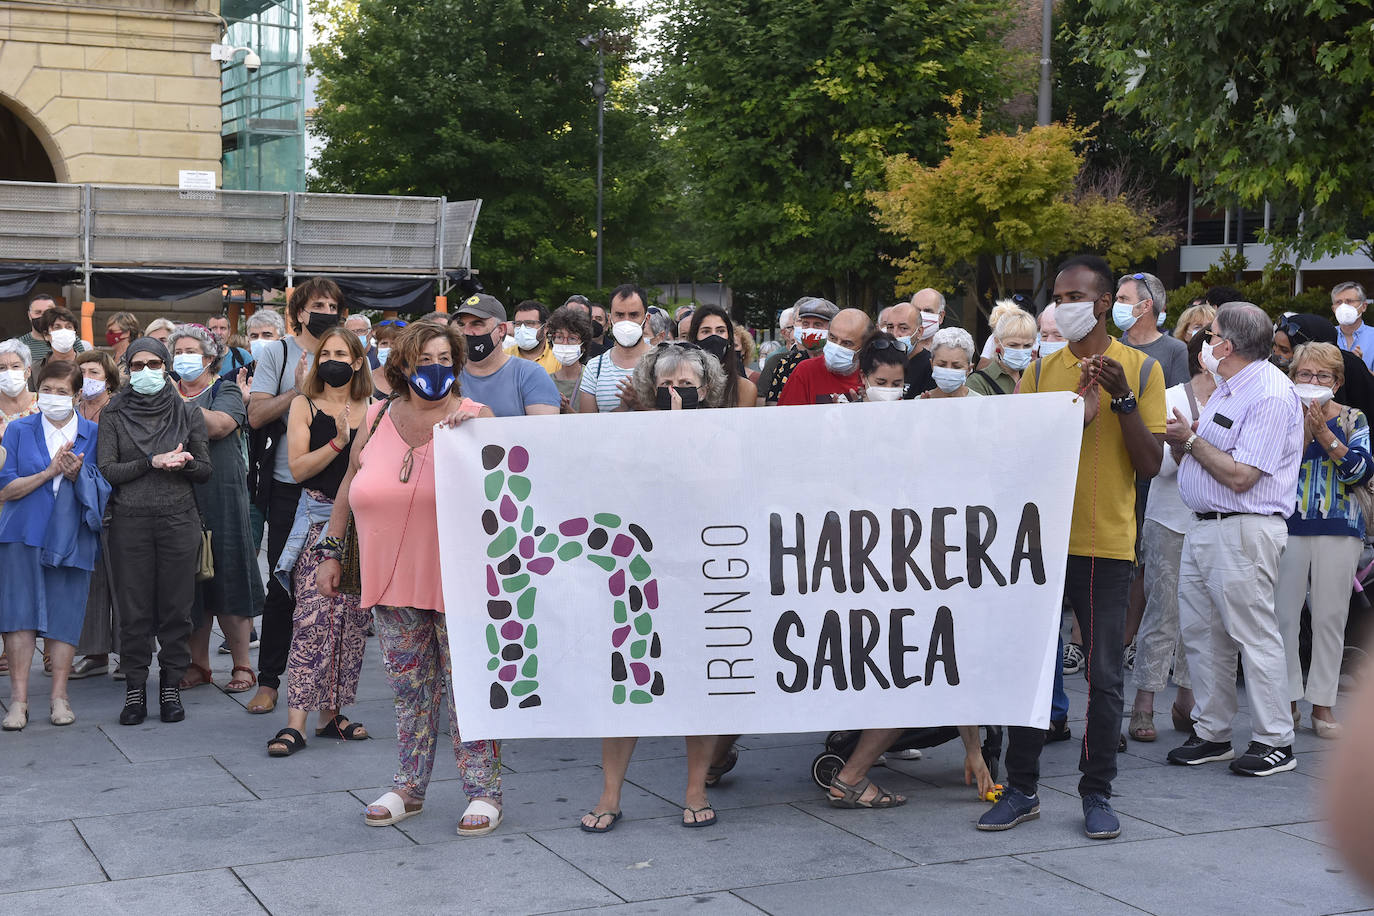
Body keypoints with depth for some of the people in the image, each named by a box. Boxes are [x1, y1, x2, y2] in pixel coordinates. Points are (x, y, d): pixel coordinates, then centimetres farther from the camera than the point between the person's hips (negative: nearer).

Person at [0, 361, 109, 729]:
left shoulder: (94, 434, 6)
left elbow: (105, 489, 5)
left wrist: (78, 475, -15)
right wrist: (50, 472, -13)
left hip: (71, 538, 0)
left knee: (65, 614, -1)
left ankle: (59, 696, 6)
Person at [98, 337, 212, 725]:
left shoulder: (187, 413, 9)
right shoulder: (113, 415, 6)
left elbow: (205, 469, 9)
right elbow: (106, 470, -2)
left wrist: (183, 463, -11)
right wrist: (152, 462, -12)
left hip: (178, 519, 1)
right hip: (130, 520, -1)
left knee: (176, 606, 1)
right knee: (134, 608, 1)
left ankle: (171, 686, 10)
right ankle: (135, 689, 9)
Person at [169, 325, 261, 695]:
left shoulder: (226, 391, 3)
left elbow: (217, 426, -17)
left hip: (221, 496, -4)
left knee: (226, 577, -4)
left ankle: (242, 665, 4)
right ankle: (199, 664, 14)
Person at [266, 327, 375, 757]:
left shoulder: (372, 411, 12)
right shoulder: (304, 406, 5)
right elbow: (298, 468, -5)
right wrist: (338, 442, -15)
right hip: (318, 517, -3)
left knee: (352, 618, 2)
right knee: (313, 617, -14)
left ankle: (332, 712, 12)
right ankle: (296, 722, -15)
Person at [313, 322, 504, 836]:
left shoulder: (475, 417, -2)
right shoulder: (377, 420, 8)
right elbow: (349, 488, 17)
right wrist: (330, 551, 17)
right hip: (392, 580, 4)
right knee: (409, 690, 13)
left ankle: (483, 792, 8)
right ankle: (409, 788, 24)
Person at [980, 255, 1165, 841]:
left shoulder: (1141, 369, 1)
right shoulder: (1041, 370, 9)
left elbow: (1150, 466, -3)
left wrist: (1122, 397, -14)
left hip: (1107, 545, -2)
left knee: (1104, 678, 2)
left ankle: (1097, 795, 15)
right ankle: (1021, 791, 17)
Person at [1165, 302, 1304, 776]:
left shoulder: (1270, 395, -14)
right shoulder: (1226, 390, 18)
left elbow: (1239, 476, -20)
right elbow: (1197, 463, 19)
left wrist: (1190, 438, -11)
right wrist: (1177, 440, 0)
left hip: (1243, 531, -10)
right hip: (1204, 527, 10)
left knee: (1254, 634, -5)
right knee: (1200, 632, 11)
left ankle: (1275, 742, 4)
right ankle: (1211, 733, 19)